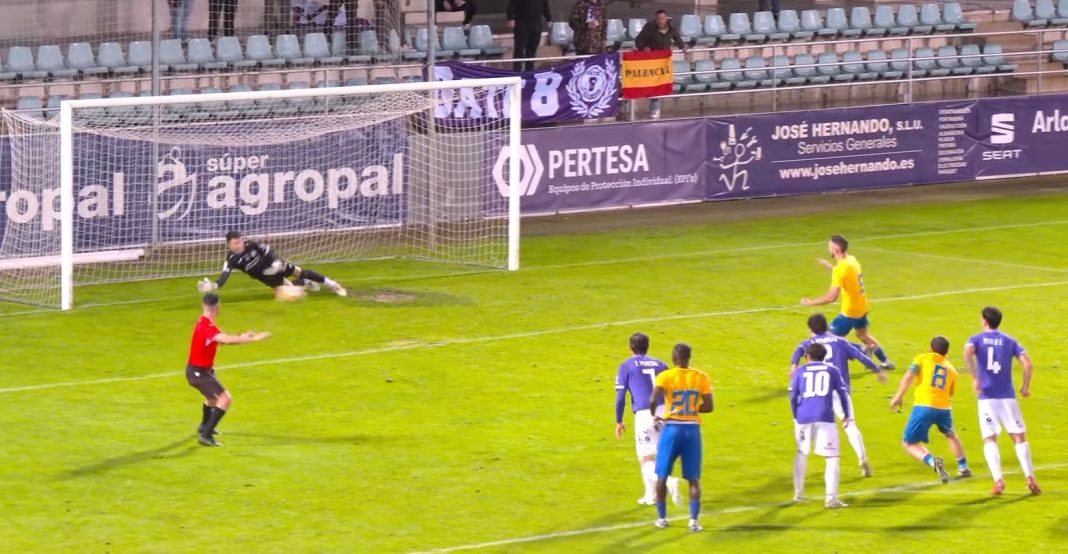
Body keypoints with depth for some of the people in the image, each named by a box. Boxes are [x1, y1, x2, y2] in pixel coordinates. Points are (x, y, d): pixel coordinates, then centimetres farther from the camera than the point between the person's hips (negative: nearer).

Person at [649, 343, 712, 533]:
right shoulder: (701, 378, 0)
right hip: (692, 430, 2)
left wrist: (654, 417, -1)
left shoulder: (665, 377, -7)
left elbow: (653, 401, -20)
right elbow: (708, 407, -3)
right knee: (694, 478, 6)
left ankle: (662, 518, 18)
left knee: (662, 475, 14)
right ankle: (694, 520, -4)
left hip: (672, 429, -2)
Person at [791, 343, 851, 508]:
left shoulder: (800, 371, 13)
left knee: (802, 454, 24)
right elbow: (843, 393, 10)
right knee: (832, 457, -1)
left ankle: (798, 493, 28)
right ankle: (831, 498, -13)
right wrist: (847, 415, 22)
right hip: (825, 418, -2)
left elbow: (793, 397, 8)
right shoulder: (832, 370, 12)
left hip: (804, 417, 2)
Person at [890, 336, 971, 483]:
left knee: (910, 444, 4)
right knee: (950, 435, 35)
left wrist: (899, 396, -8)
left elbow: (909, 376, -5)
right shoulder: (951, 370, 22)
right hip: (944, 407, 4)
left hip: (924, 406, -4)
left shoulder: (922, 359, 11)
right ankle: (963, 467, 39)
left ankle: (932, 461, -22)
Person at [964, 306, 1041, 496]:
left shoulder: (976, 339, 5)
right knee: (1019, 437, 8)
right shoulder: (1010, 341, 9)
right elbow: (1028, 363, -3)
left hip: (986, 397, -1)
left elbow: (967, 353, -19)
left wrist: (975, 378, -15)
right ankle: (1030, 478, 0)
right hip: (1007, 396, 1)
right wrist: (1026, 387, 8)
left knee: (989, 440, 2)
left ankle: (998, 479, -16)